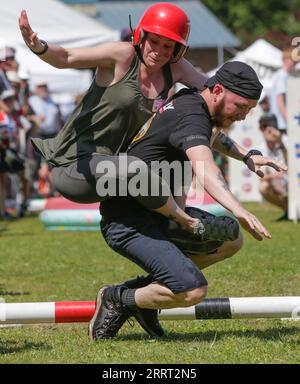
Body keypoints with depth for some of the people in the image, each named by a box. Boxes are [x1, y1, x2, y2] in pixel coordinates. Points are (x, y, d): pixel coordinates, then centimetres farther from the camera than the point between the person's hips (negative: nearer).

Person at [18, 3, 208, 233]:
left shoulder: (175, 68, 4)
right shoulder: (124, 55, -13)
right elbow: (65, 58, -18)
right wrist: (38, 47, -38)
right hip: (74, 165, -8)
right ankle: (187, 223, -13)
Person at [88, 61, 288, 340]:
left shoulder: (188, 99, 10)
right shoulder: (192, 116, -20)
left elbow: (210, 134, 36)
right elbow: (204, 168, -41)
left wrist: (246, 156, 20)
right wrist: (239, 212, -56)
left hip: (155, 214, 10)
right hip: (127, 222, -10)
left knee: (230, 239, 11)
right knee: (193, 290, -23)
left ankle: (145, 287, 12)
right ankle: (117, 299, 0)